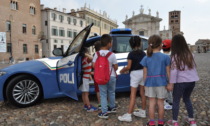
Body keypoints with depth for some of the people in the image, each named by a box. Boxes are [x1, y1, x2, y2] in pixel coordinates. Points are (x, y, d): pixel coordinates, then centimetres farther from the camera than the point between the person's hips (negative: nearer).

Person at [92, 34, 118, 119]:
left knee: (103, 94, 8)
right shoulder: (112, 55, -13)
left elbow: (93, 65, -6)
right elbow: (116, 67, -8)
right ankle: (112, 107, 37)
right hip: (111, 77, 0)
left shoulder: (97, 54, -6)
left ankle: (104, 112, 9)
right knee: (111, 93, 19)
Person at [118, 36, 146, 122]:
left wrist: (122, 70, 2)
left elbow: (128, 67, -14)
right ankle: (143, 112, 26)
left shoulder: (131, 54, -11)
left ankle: (128, 115, -3)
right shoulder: (143, 53, 5)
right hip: (143, 73, 6)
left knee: (133, 95, -6)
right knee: (142, 93, 14)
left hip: (135, 74, -6)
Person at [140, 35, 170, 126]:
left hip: (150, 82, 1)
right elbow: (168, 72, -2)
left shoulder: (146, 58, -3)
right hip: (161, 82, -1)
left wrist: (145, 84, 11)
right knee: (160, 103, 11)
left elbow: (145, 73, 1)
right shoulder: (165, 57, -6)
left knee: (151, 103, 10)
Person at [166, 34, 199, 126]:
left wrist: (171, 83, -12)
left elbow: (174, 71, -15)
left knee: (176, 101, 9)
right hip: (191, 81, 6)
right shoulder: (189, 54, 4)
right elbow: (193, 67, 10)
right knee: (187, 99, 23)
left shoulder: (175, 56, -12)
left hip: (181, 82, -6)